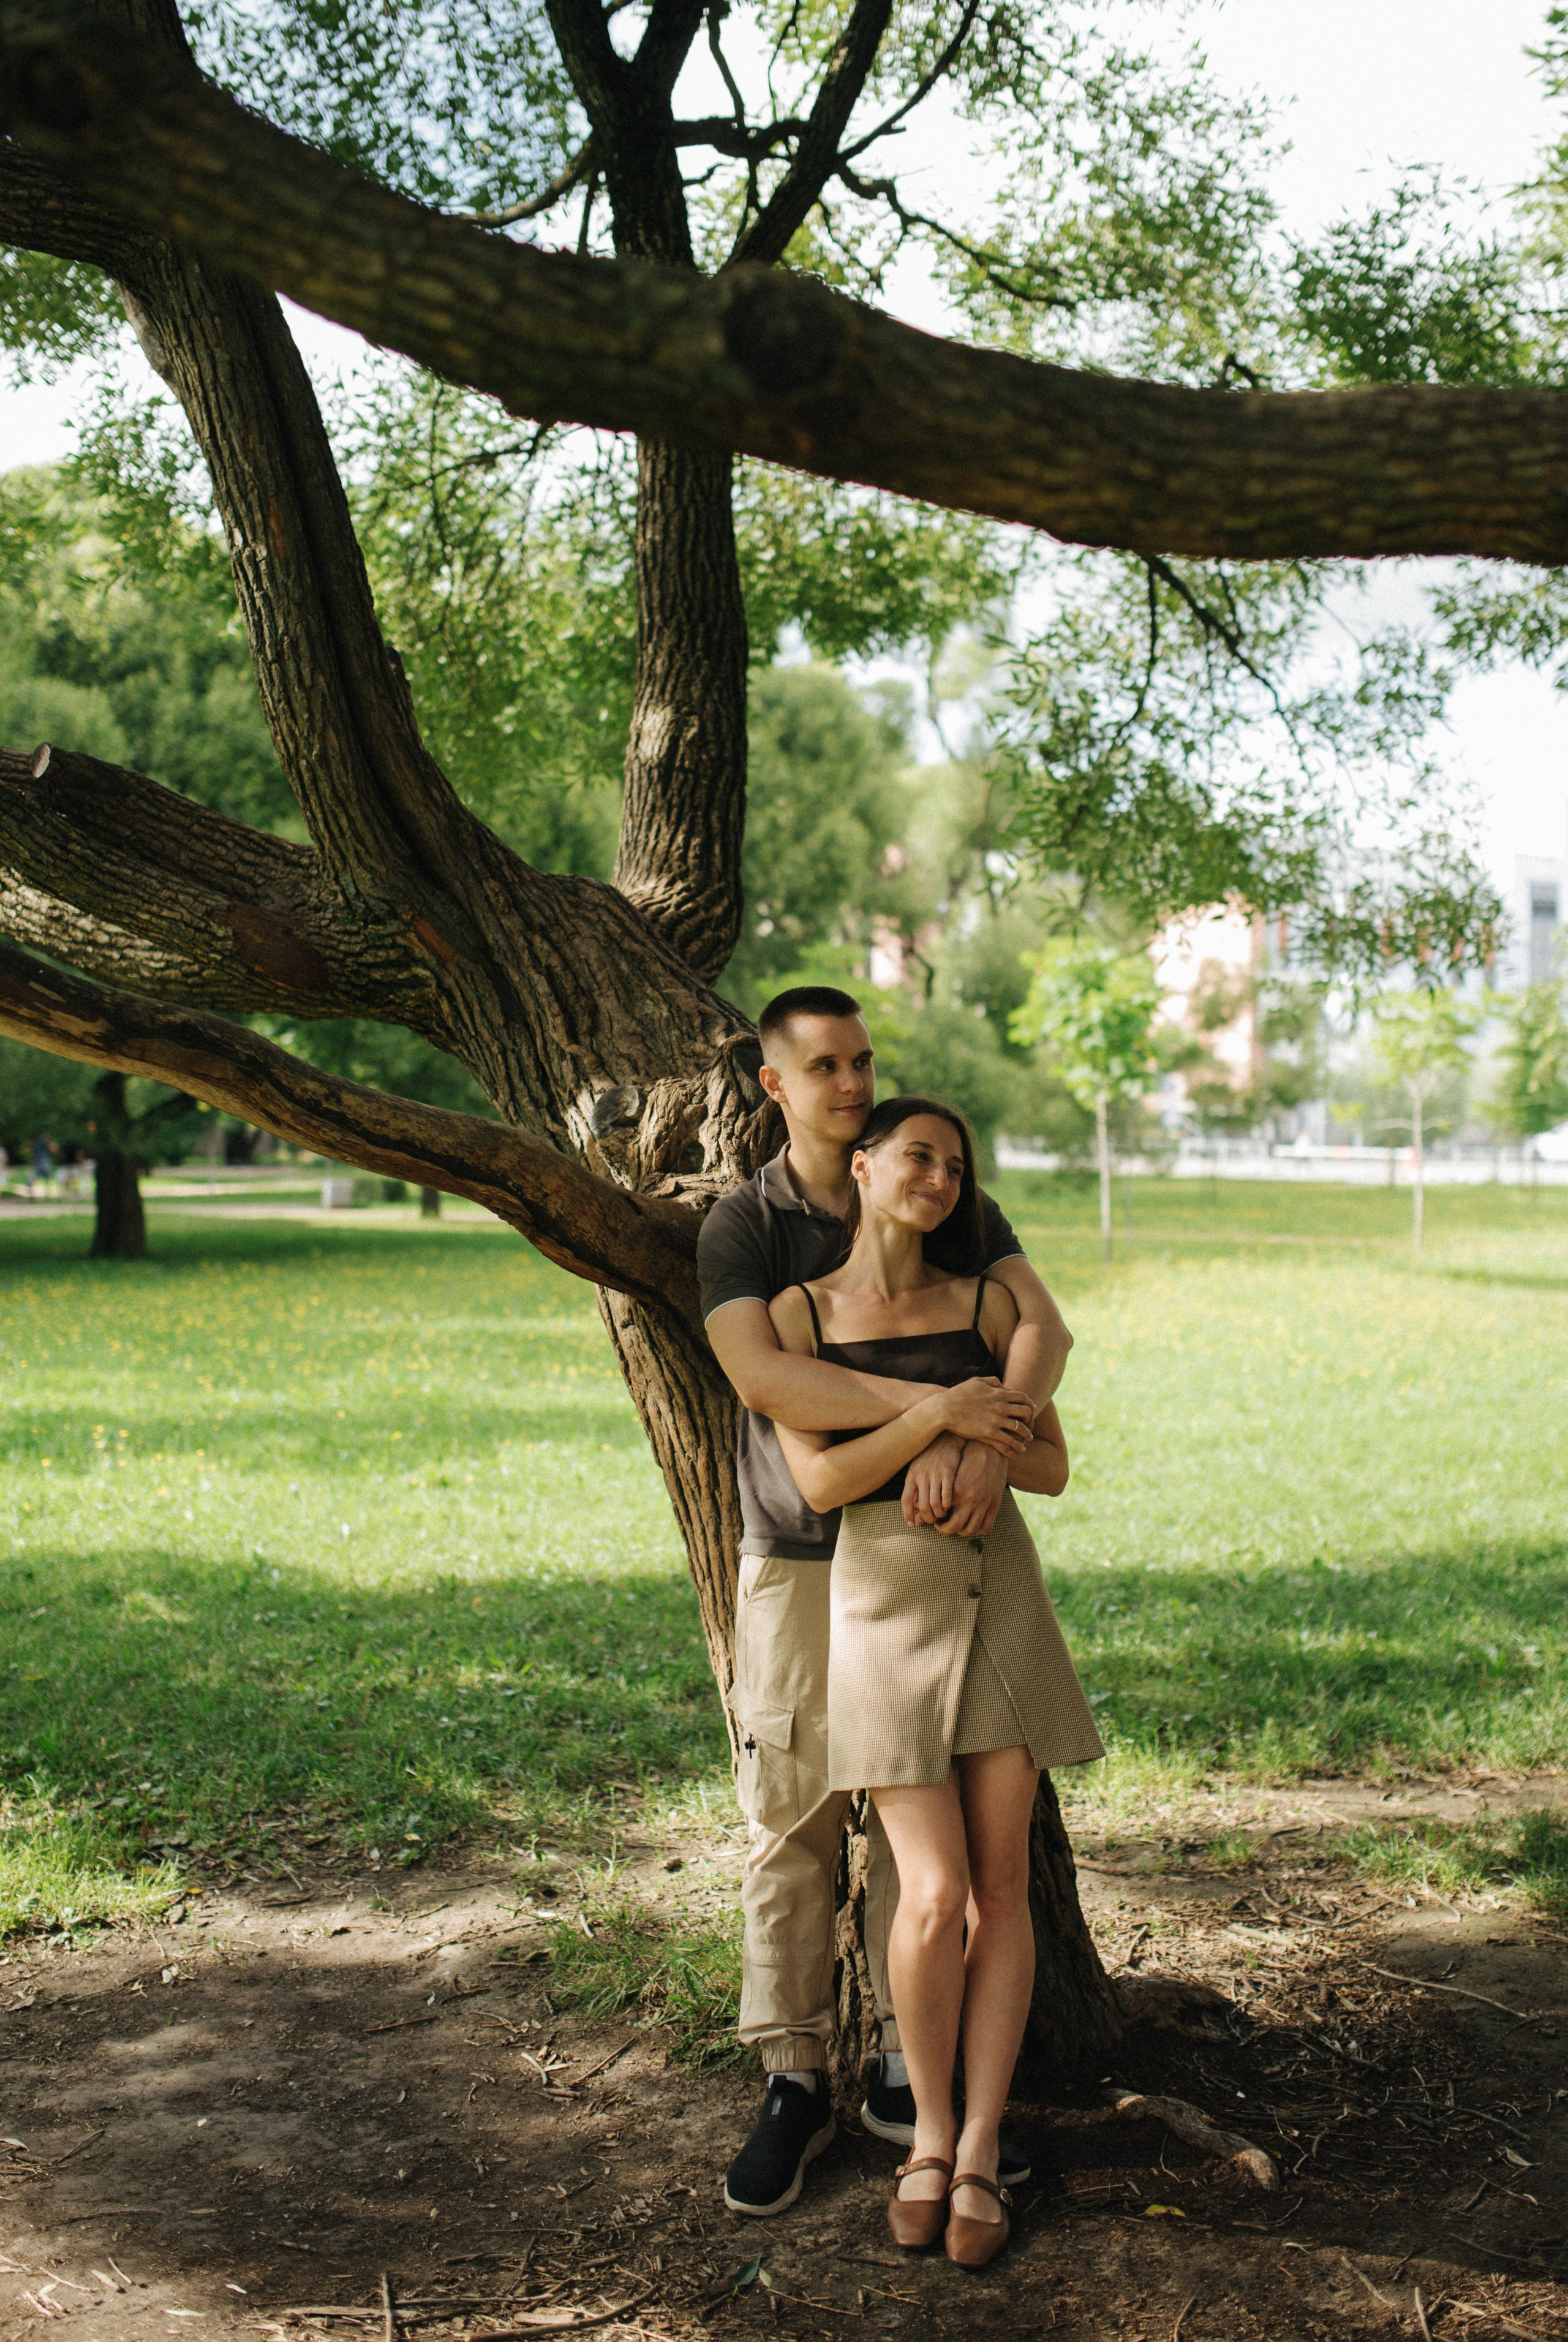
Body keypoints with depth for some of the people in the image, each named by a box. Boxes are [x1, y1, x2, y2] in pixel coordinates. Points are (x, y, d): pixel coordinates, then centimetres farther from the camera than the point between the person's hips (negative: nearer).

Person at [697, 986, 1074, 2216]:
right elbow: (762, 1376, -23)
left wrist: (985, 1442, -30)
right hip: (800, 1562, -2)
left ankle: (909, 2078, 20)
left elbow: (1042, 1325, -11)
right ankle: (795, 2085, 16)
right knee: (792, 1829, 2)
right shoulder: (742, 1225, -6)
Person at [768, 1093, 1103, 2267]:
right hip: (883, 1603, -2)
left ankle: (982, 2148, 14)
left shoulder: (985, 1303, 5)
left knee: (1002, 1885, 2)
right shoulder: (797, 1313, -1)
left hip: (998, 1595, 2)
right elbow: (820, 1479, -10)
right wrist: (945, 1409, -16)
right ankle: (930, 2134, 14)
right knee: (935, 1894, -9)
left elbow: (1052, 1464, 7)